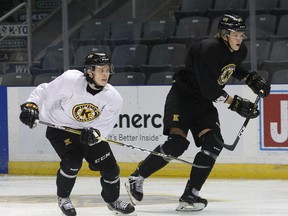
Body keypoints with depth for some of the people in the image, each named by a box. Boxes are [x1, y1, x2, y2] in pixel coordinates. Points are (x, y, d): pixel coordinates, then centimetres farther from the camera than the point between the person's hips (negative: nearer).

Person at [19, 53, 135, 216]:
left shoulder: (114, 98, -18)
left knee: (110, 166, -2)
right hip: (60, 128, -4)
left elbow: (104, 126, -18)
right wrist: (31, 106, -30)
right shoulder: (71, 80, -27)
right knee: (72, 162, -24)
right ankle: (63, 198, 5)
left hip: (91, 131, 4)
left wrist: (94, 133, -38)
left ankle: (113, 200, 28)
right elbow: (44, 92, -16)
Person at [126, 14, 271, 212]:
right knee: (177, 142, -22)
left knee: (213, 142, -11)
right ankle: (136, 178, -6)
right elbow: (209, 89, -27)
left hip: (204, 103, 8)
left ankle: (190, 195, -9)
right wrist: (235, 103, -24)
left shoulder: (239, 51, 0)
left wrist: (252, 79, 10)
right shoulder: (209, 49, -26)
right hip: (182, 97, -8)